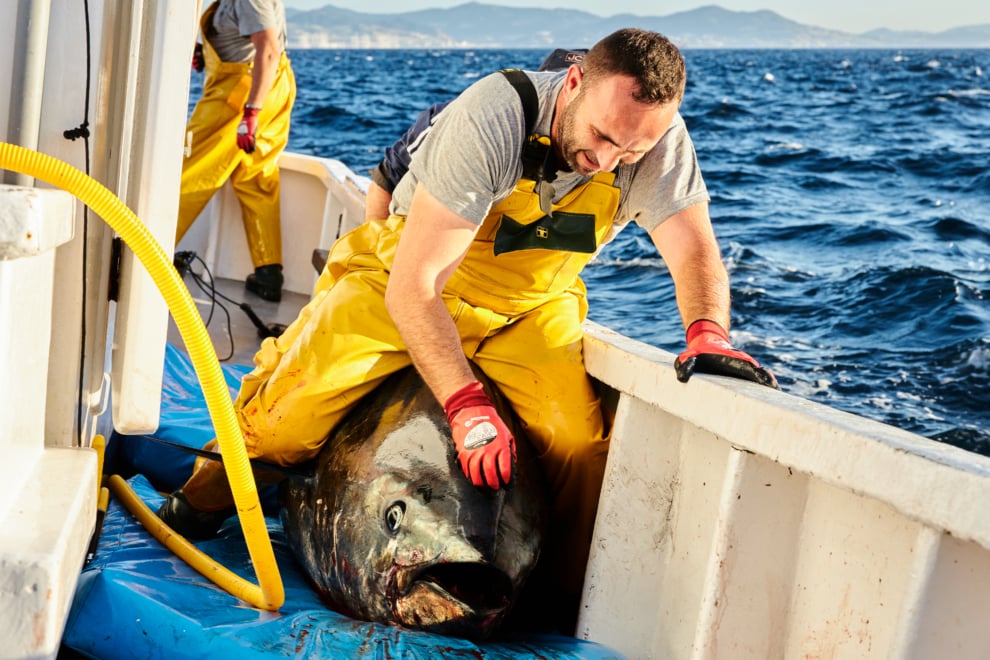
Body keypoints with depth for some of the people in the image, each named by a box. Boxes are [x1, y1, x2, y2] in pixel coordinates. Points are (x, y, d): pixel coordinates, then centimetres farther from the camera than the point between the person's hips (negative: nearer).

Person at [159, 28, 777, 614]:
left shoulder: (660, 139, -22)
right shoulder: (490, 120, -35)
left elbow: (696, 253, -18)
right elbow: (412, 285, -35)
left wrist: (707, 333, -42)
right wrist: (466, 404, -42)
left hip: (529, 311, 3)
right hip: (407, 287, -3)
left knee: (581, 445, -20)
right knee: (285, 416, -13)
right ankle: (203, 503, 20)